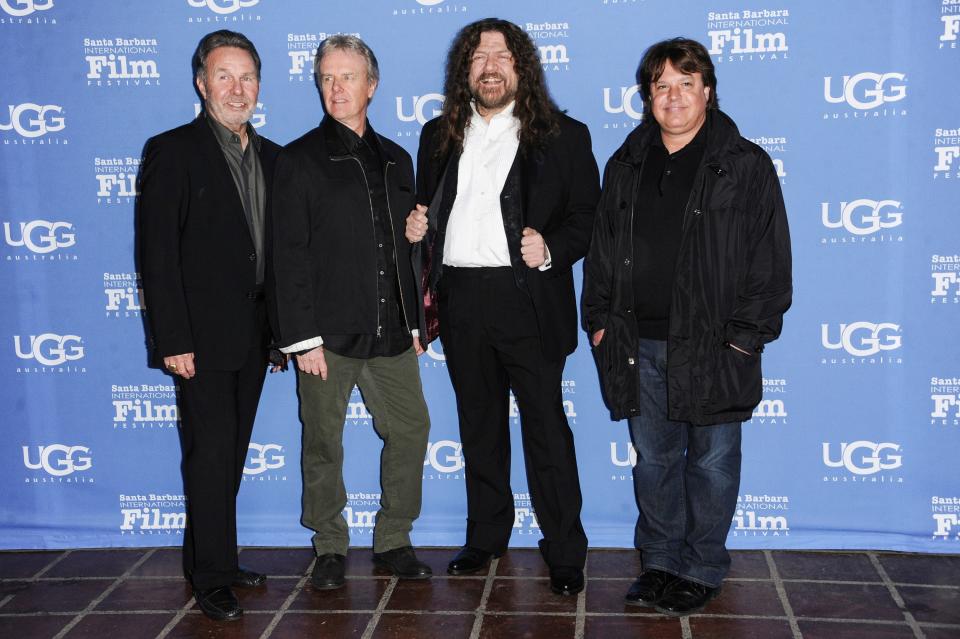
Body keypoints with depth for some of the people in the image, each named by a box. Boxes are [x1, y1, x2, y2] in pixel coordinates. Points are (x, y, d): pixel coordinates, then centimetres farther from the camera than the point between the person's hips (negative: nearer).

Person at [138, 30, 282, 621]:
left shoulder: (271, 157, 12)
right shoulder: (173, 151, -5)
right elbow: (157, 253, -10)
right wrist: (173, 340, -16)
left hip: (253, 336, 6)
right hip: (202, 337, -6)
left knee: (231, 454, 13)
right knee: (211, 453, -2)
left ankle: (211, 558, 26)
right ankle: (214, 577, 9)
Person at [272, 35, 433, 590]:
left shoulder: (396, 160, 14)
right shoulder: (301, 159, 0)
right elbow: (290, 254, -5)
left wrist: (414, 321, 13)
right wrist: (302, 336, -11)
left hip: (391, 333, 4)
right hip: (330, 332, -4)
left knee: (411, 429, 5)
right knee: (324, 444, 3)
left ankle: (394, 541, 21)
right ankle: (330, 548, 20)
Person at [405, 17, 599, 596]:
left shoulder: (563, 135, 3)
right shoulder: (439, 136, 14)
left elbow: (589, 216, 1)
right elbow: (427, 213, 21)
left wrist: (552, 249, -16)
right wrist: (416, 228, -1)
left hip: (528, 301, -4)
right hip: (460, 301, 4)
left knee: (546, 426, -2)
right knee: (479, 424, 14)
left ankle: (565, 552, 8)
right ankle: (487, 536, 27)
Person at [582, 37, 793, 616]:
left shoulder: (745, 166, -2)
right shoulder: (626, 166, 12)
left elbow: (770, 259, -4)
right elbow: (602, 249, 16)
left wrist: (747, 334, -10)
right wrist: (601, 321, 8)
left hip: (712, 344, -4)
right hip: (639, 342, 4)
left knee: (712, 461, 6)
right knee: (654, 459, 12)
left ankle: (702, 570, 21)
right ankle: (660, 562, 27)